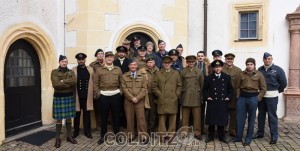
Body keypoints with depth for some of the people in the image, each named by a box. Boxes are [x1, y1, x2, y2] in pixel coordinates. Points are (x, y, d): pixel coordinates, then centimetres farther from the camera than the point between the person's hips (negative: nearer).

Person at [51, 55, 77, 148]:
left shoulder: (71, 72, 7)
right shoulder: (54, 72, -2)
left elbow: (75, 81, -13)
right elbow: (55, 84, -19)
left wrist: (63, 81, -17)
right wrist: (69, 83, -15)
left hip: (69, 97, 3)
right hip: (58, 97, -3)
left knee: (69, 117, 11)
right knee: (59, 119, 4)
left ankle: (69, 136, 24)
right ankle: (58, 138, 16)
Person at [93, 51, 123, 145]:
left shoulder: (118, 69, 8)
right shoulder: (99, 70, 4)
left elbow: (121, 82, 11)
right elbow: (95, 83, 3)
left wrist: (120, 91, 0)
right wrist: (98, 93, -4)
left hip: (116, 95, 1)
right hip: (103, 95, -1)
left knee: (116, 116, 9)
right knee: (104, 116, 8)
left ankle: (116, 135, 24)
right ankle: (103, 136, 22)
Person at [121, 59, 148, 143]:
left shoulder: (142, 76, 6)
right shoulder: (124, 76, 6)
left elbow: (144, 89, -1)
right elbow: (124, 89, -3)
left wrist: (137, 98, -12)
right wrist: (132, 98, -13)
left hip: (140, 101, 0)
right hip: (128, 101, 1)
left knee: (141, 117, -1)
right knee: (129, 118, 7)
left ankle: (143, 135, 8)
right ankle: (130, 135, 20)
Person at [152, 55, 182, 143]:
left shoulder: (176, 73, 12)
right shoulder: (158, 73, 8)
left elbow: (179, 86, 11)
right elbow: (154, 86, 4)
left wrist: (176, 95, 0)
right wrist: (159, 95, -4)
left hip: (173, 100, 1)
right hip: (162, 100, -1)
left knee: (172, 118, 5)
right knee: (162, 117, 1)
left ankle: (171, 134, 16)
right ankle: (163, 135, 11)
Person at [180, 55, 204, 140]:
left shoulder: (198, 71, 6)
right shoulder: (183, 72, 4)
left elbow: (202, 84, 8)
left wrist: (201, 95, 5)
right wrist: (181, 95, 1)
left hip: (196, 97, 0)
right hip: (186, 97, 0)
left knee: (197, 116, 3)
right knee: (185, 116, 6)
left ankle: (197, 133, 15)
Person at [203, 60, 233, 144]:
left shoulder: (227, 77, 7)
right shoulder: (208, 78, 2)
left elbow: (230, 89, 12)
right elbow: (205, 89, 6)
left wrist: (228, 97, -1)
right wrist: (206, 97, -7)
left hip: (223, 103, 1)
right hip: (212, 103, -1)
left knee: (222, 120, 8)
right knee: (211, 120, 6)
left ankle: (222, 136, 22)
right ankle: (210, 136, 19)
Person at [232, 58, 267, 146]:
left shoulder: (259, 75, 0)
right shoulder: (242, 74, 6)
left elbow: (263, 89, 2)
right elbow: (238, 86, 14)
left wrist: (258, 98, -6)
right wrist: (238, 96, 4)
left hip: (253, 97, -2)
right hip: (242, 97, 2)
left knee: (251, 119, 8)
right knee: (240, 118, 5)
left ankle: (248, 138, 20)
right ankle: (238, 136, 19)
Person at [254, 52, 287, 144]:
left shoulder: (278, 69, -5)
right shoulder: (260, 69, 5)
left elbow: (283, 83, -3)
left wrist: (277, 91, 2)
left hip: (272, 96, -4)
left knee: (272, 116, 1)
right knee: (261, 115, 13)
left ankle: (274, 136, 12)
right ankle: (260, 133, 25)